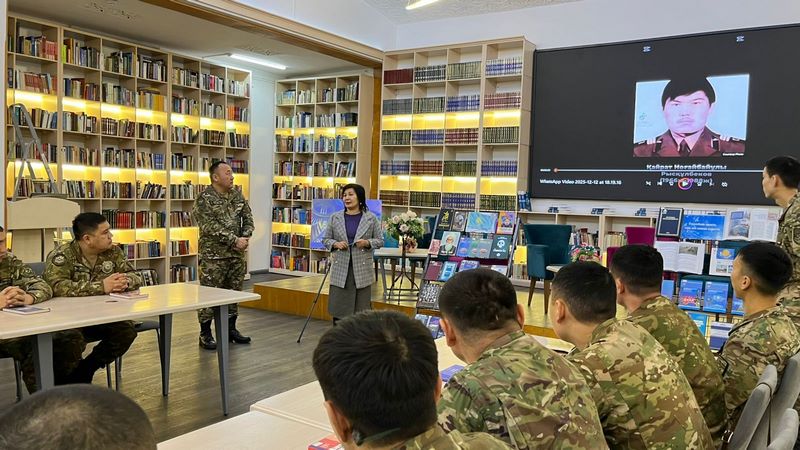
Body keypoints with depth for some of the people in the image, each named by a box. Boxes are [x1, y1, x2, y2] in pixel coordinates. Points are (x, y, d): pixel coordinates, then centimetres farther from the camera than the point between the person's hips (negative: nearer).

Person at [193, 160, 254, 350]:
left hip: (237, 254, 6)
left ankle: (231, 329, 26)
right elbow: (211, 228, -19)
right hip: (214, 255, -6)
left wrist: (245, 238, -6)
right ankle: (205, 334, 9)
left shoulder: (237, 195, 9)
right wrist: (234, 240, -20)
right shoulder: (204, 199, -10)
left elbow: (248, 218, 12)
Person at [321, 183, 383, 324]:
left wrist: (367, 243, -15)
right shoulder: (335, 217, 5)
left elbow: (380, 241, 4)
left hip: (362, 268, -1)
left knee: (361, 309, 5)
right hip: (340, 268, 1)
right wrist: (336, 244, -10)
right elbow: (325, 239, 10)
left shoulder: (371, 218, 0)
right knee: (338, 307, 4)